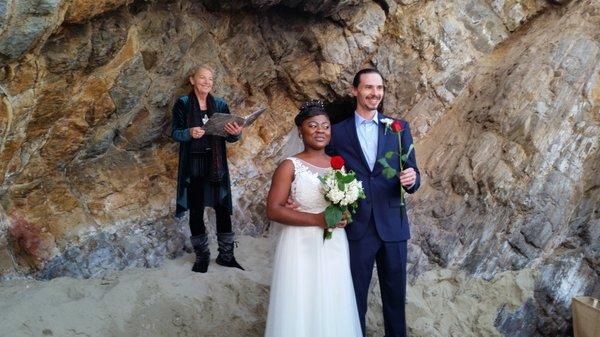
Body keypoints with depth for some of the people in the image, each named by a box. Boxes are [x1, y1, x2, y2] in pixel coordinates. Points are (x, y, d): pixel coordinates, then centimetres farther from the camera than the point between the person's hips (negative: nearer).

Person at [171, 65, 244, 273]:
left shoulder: (220, 105, 7)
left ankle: (226, 254, 13)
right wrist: (189, 133, -24)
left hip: (216, 164, 2)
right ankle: (201, 256, 17)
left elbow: (229, 137, 4)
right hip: (193, 164, -2)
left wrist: (236, 133, -19)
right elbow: (174, 132, -3)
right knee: (196, 210, 4)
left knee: (223, 207, 2)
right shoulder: (183, 104, 0)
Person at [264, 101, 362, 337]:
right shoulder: (290, 166, -6)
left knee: (334, 309, 10)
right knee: (300, 308, 2)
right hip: (302, 247, -4)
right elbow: (273, 210, -12)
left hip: (335, 247, 4)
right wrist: (317, 219, -18)